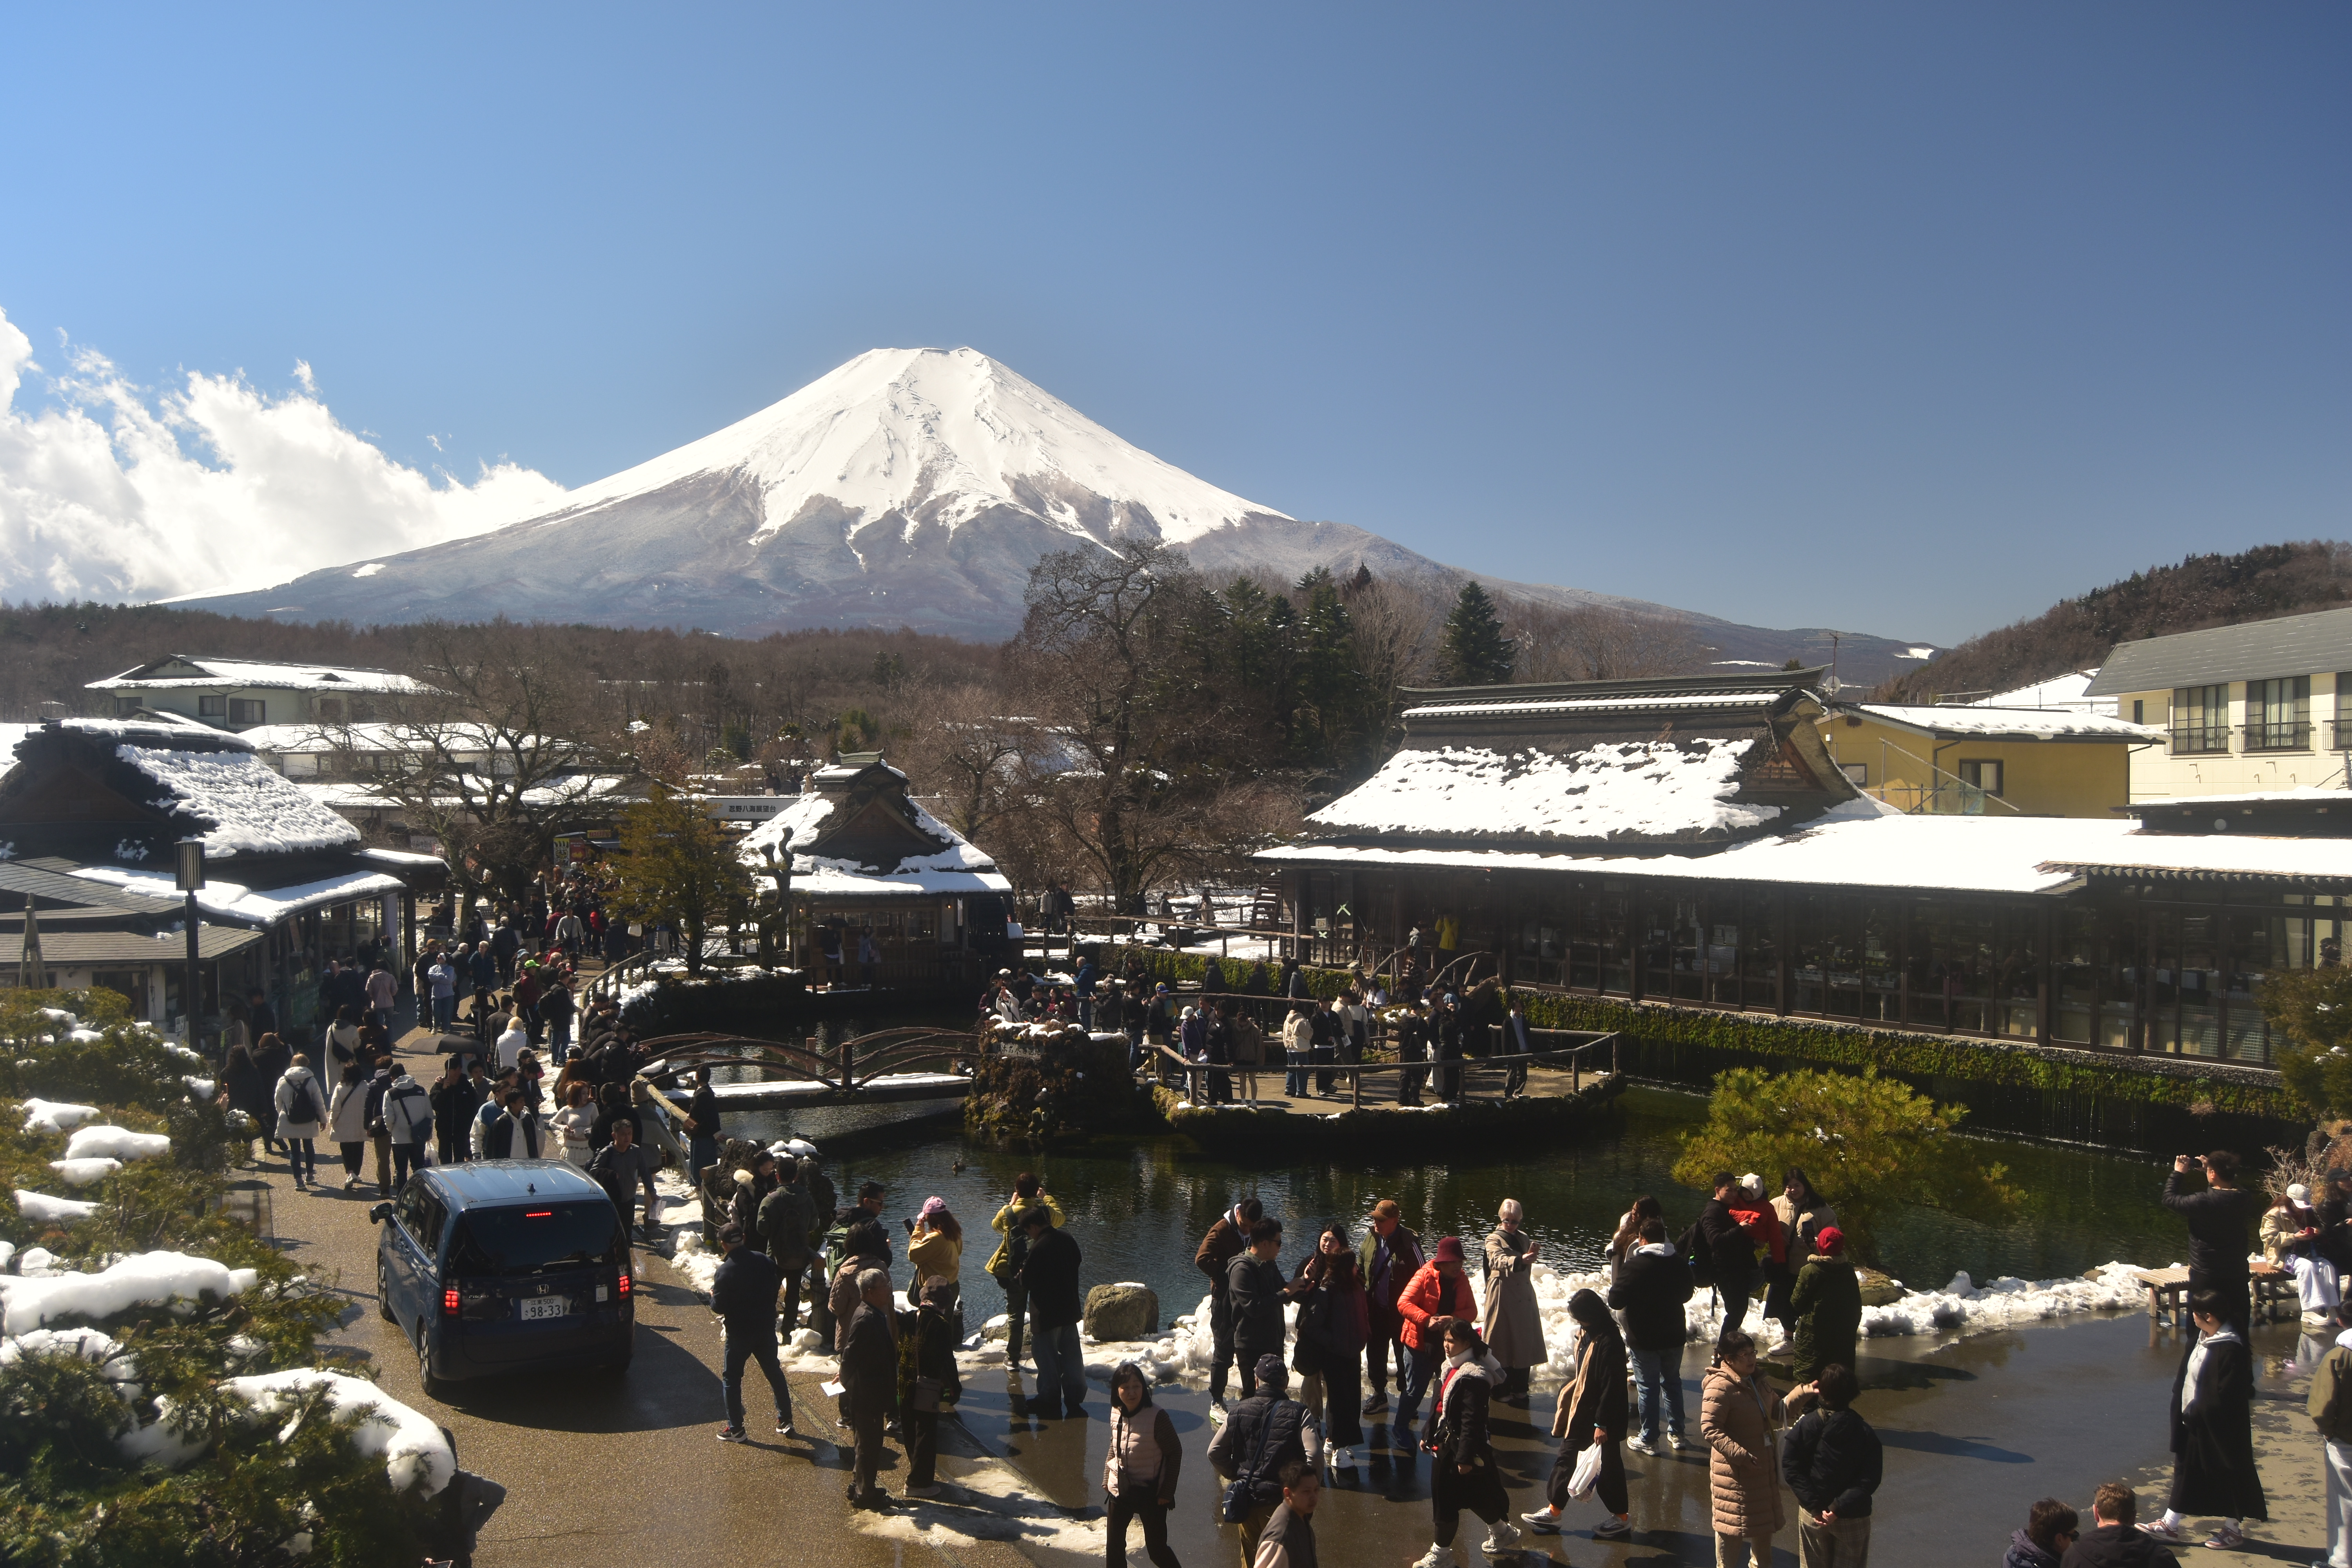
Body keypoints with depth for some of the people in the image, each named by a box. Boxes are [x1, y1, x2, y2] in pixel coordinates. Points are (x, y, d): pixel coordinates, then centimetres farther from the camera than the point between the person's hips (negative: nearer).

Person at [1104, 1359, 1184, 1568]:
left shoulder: (1157, 1417, -19)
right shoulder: (1116, 1414, -2)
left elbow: (1175, 1453, -12)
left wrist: (1167, 1492, -12)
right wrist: (1106, 1480, 10)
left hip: (1151, 1493, -5)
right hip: (1120, 1489, 5)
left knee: (1157, 1550, 1)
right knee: (1114, 1546, 13)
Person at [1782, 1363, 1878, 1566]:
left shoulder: (1806, 1424, -13)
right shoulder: (1864, 1433, -16)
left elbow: (1790, 1467, -14)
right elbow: (1869, 1480, -19)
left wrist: (1813, 1505, -13)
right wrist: (1839, 1508, -19)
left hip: (1812, 1515, 1)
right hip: (1852, 1518, -1)